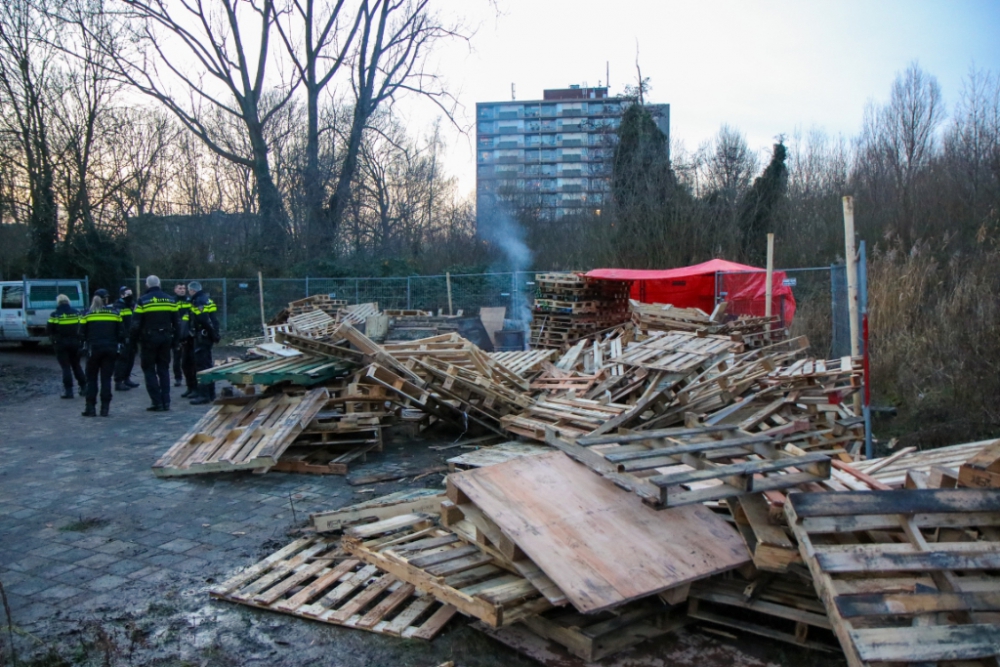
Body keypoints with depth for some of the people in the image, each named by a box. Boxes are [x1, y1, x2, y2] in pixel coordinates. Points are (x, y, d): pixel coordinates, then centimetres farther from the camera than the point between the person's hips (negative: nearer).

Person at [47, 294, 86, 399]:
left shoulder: (55, 314, -8)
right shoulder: (76, 312, 2)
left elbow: (49, 330, -4)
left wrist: (54, 338, 12)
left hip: (61, 343, -3)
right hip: (74, 342, 3)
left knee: (66, 367, 0)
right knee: (76, 365, 16)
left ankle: (68, 390, -5)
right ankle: (84, 387, 16)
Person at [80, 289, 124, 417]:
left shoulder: (87, 314, 1)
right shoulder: (115, 313, 3)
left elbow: (82, 333, 0)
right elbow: (121, 332, 2)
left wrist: (84, 346, 10)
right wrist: (119, 346, 10)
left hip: (94, 349, -1)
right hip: (111, 349, 1)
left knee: (91, 378, 9)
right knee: (106, 378, 5)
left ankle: (90, 408, 5)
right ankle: (105, 408, 2)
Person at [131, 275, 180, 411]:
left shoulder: (143, 301, -7)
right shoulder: (170, 300, 6)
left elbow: (136, 323, -9)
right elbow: (177, 322, 9)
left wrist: (134, 339, 3)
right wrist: (175, 339, 14)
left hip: (149, 339, -4)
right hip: (165, 338, 4)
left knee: (149, 370, 4)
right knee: (164, 369, 12)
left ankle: (157, 403, -2)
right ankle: (166, 402, 8)